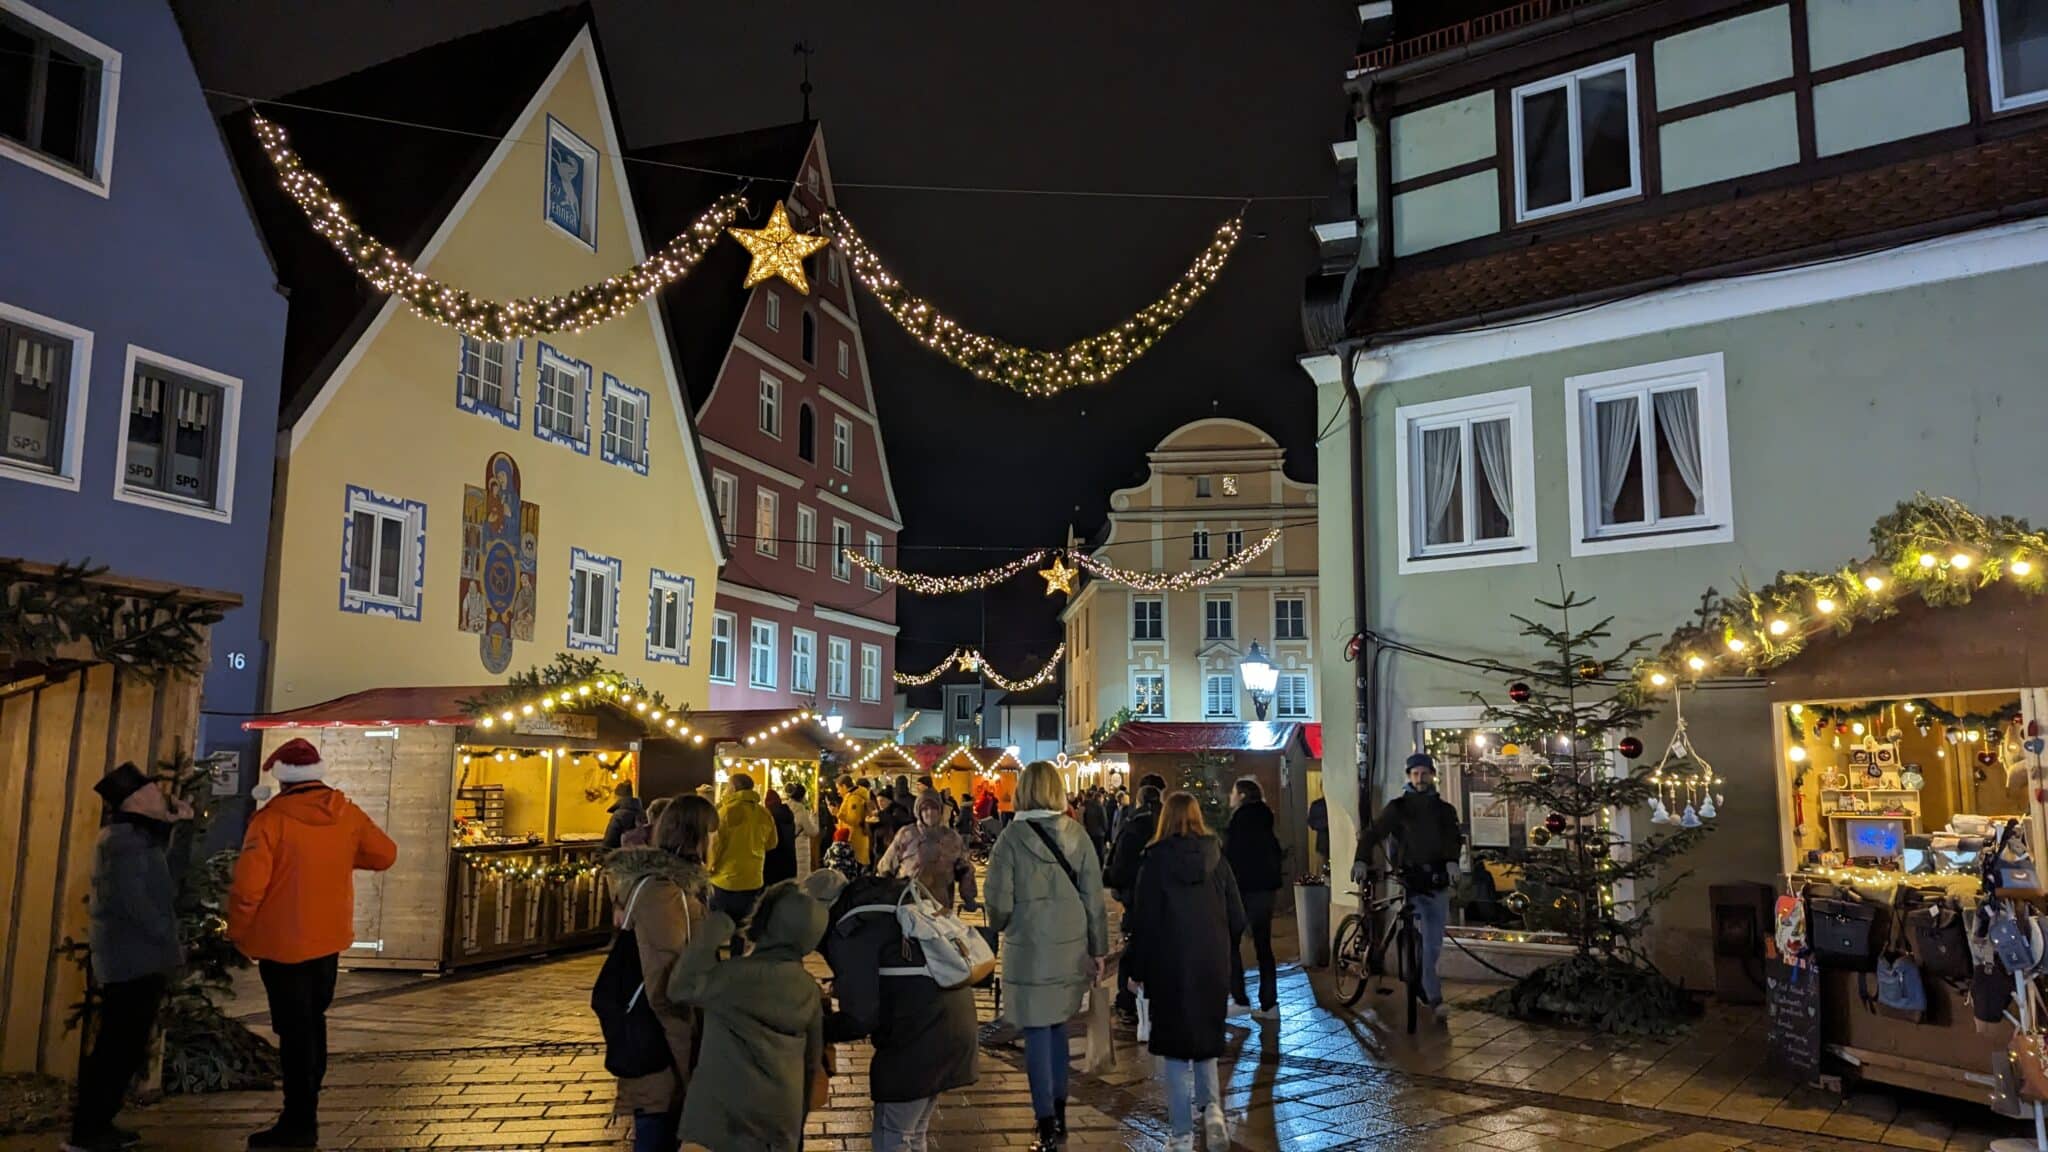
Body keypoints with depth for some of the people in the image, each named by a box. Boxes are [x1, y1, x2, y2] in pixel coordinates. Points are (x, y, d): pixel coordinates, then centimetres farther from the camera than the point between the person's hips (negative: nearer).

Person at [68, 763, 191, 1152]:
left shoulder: (135, 834, 14)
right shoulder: (126, 839, -17)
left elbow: (155, 882, 23)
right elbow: (134, 901, -22)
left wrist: (172, 823, 16)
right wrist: (170, 941, -13)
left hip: (136, 958, 10)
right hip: (134, 959, -10)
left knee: (126, 1047, 15)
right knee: (118, 1047, -6)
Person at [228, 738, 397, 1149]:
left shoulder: (272, 818, -16)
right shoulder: (347, 813, -1)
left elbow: (248, 886, -18)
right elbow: (386, 854, 9)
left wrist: (238, 933, -2)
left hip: (282, 943, -5)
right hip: (329, 939, 5)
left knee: (294, 1032, 1)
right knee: (313, 1024, 21)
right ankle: (306, 1112, 33)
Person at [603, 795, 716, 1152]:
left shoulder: (677, 880, 7)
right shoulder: (663, 892, -24)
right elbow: (666, 987, -26)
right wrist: (692, 1056, -22)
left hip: (668, 1043, 9)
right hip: (661, 1052, -9)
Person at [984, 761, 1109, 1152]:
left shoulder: (1012, 837, -11)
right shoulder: (1076, 834, -2)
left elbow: (999, 902, -10)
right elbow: (1094, 896, 1)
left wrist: (1000, 926, 12)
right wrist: (1099, 949, 9)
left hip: (1029, 948, -4)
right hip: (1071, 947, 4)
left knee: (1037, 1034, 4)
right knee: (1057, 1029, 18)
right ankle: (1058, 1115, 27)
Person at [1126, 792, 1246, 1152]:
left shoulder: (1154, 862, -9)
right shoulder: (1217, 859, -1)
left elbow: (1145, 922, -9)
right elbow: (1238, 920, 2)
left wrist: (1137, 971, 1)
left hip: (1169, 967, -3)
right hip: (1213, 966, 3)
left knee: (1175, 1046, 7)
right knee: (1205, 1039, 22)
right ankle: (1212, 1105, 5)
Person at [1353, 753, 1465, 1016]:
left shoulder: (1444, 809, 11)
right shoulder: (1398, 807, 4)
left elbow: (1454, 838, -4)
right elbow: (1373, 833, -5)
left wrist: (1452, 861, -25)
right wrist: (1361, 861, -22)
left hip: (1437, 884, 3)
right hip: (1409, 882, -3)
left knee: (1434, 945, 5)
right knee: (1421, 944, -10)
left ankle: (1426, 989, 21)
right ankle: (1435, 999, -7)